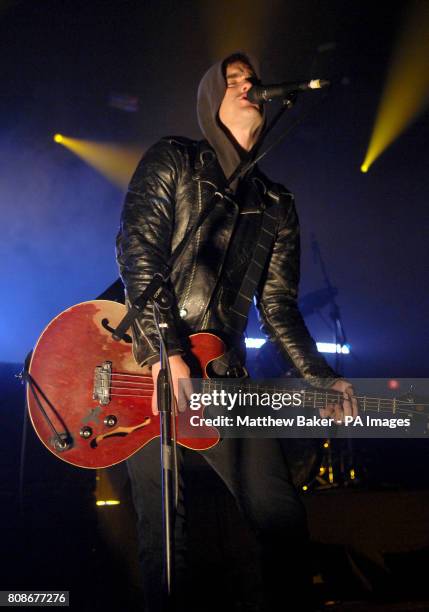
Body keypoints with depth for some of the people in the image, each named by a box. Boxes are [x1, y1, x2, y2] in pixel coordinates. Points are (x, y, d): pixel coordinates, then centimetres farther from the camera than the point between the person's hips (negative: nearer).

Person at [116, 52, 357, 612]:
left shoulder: (277, 205, 15)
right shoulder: (174, 159, 2)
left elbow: (278, 306, 11)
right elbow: (137, 252, -11)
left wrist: (320, 377, -4)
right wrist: (164, 354, -21)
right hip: (148, 361, -4)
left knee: (284, 522, -1)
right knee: (166, 538, -5)